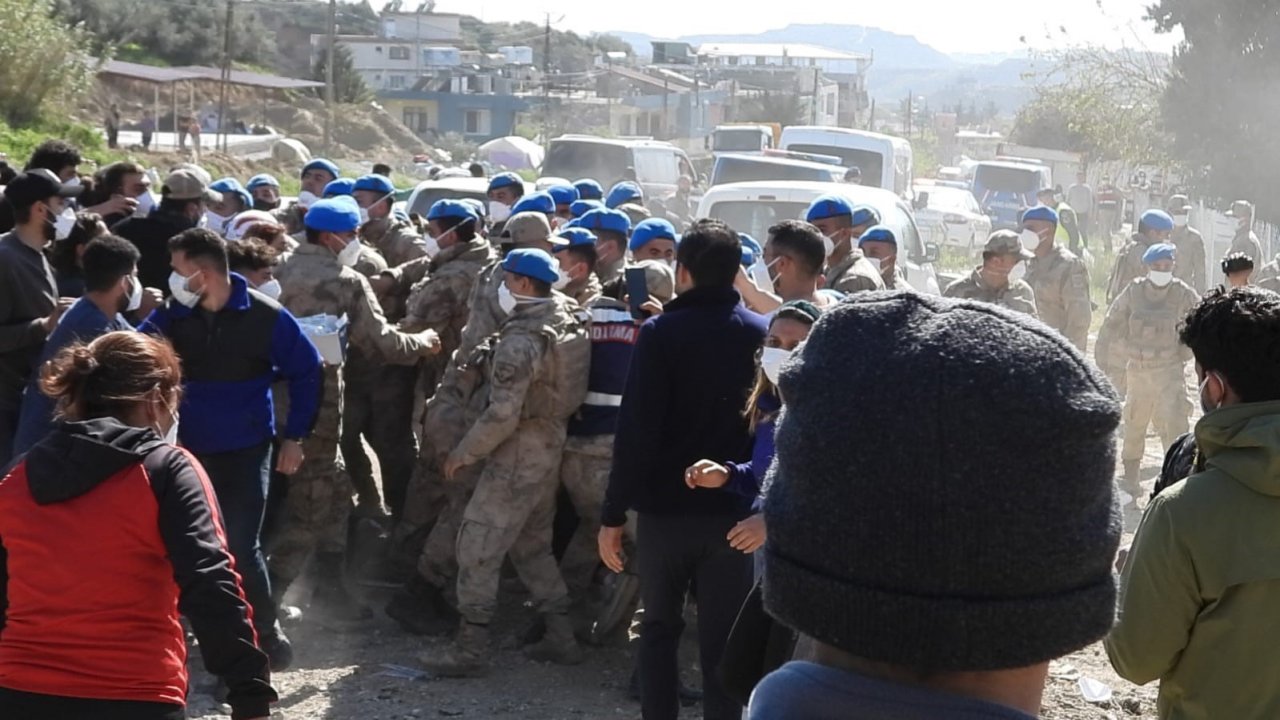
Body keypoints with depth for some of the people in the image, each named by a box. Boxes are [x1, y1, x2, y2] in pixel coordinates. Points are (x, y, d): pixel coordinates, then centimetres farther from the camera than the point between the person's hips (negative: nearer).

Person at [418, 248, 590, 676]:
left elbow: (503, 414, -24)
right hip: (553, 446, 9)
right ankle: (560, 637, 24)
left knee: (478, 546, -2)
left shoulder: (520, 340, -21)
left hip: (519, 454, -9)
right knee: (533, 544, 20)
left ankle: (470, 648, 2)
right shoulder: (569, 320, 5)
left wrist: (464, 452, -12)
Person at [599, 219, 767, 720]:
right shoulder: (761, 334, 0)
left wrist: (613, 513, -7)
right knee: (721, 638, 7)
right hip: (733, 510, 2)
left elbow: (636, 430, -12)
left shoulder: (661, 332, -9)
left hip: (666, 506, -2)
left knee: (659, 627, 16)